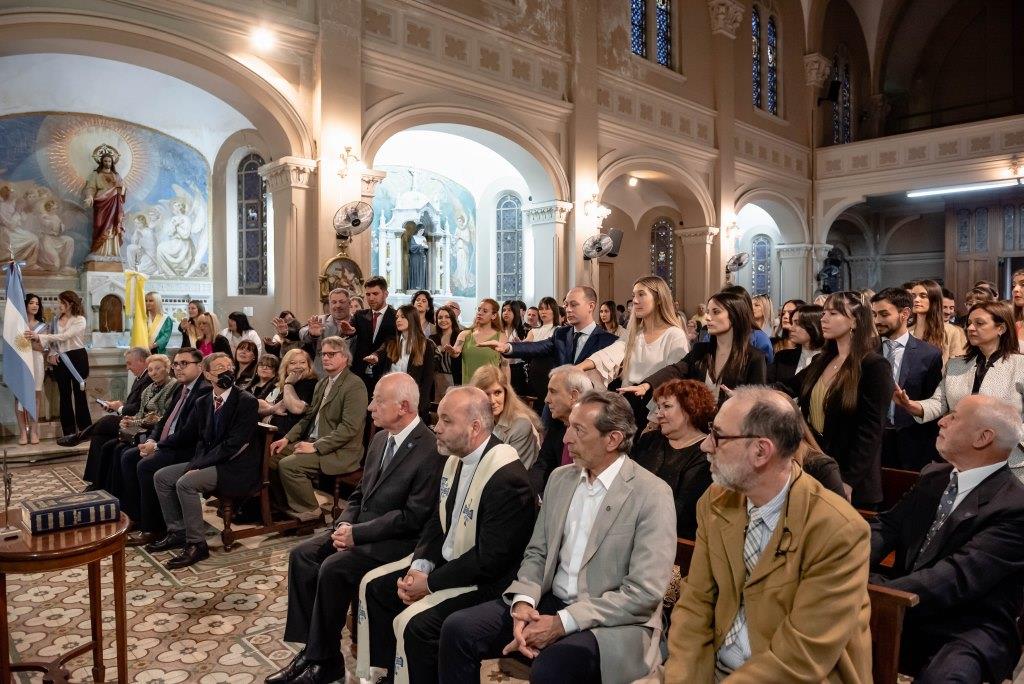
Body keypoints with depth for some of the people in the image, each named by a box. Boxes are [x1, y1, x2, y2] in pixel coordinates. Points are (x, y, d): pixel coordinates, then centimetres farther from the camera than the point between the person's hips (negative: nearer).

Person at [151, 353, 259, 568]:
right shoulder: (203, 403, 10)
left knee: (186, 483, -25)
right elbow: (186, 436, 18)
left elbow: (233, 444, -18)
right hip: (207, 462, 8)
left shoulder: (246, 402, -13)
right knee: (161, 476, 1)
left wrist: (198, 466, -19)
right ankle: (177, 532, 11)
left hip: (235, 469, -8)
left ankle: (196, 544, -13)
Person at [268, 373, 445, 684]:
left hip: (394, 540, -9)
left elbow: (413, 517, -20)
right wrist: (345, 525, -4)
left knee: (333, 568, -24)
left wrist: (357, 534, -19)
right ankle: (310, 647, 3)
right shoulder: (379, 439, 8)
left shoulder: (431, 450, -19)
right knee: (301, 555, -5)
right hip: (358, 529, 9)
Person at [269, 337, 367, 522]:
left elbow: (349, 428, -21)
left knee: (288, 465, -22)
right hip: (312, 441, 9)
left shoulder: (355, 386, -14)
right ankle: (290, 506, 15)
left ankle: (310, 512, -3)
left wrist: (315, 446, -22)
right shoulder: (323, 382, 15)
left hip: (340, 452, -9)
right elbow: (309, 416, 21)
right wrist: (287, 438, 7)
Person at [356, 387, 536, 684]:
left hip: (484, 580, -9)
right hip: (444, 559, 9)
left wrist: (430, 583, -17)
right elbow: (437, 522, 11)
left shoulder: (507, 477, -27)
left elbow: (489, 559, -25)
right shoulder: (456, 459, 1)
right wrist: (419, 566, -5)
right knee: (373, 585, 10)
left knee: (412, 623, -23)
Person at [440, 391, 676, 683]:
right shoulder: (560, 478, 7)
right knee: (458, 629, -12)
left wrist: (563, 623, -20)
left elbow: (644, 593, -17)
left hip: (613, 621, -5)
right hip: (550, 602, 6)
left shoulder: (652, 495, -13)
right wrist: (524, 601, -11)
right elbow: (537, 553, 11)